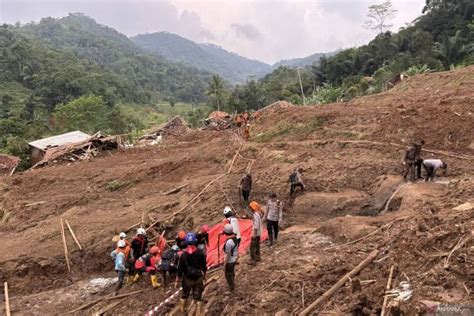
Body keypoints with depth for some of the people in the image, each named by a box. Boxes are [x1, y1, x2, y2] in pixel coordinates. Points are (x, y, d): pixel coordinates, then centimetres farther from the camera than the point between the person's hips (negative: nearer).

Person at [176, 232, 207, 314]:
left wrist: (177, 280, -2)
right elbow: (204, 266, -2)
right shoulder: (200, 253, -12)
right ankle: (199, 312, 8)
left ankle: (182, 308, 39)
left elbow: (180, 269, -12)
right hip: (198, 278, 0)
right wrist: (204, 275, 15)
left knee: (185, 294, 22)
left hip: (187, 279, 0)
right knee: (198, 296, 9)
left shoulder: (184, 254, -16)